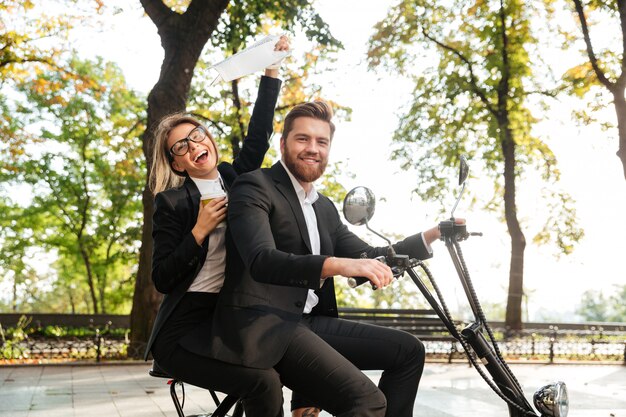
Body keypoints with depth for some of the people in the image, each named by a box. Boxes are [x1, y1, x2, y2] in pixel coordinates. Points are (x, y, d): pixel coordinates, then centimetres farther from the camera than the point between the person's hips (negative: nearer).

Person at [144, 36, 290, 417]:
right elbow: (162, 279, -8)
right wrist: (200, 231, -17)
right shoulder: (173, 202, -3)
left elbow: (259, 135, 5)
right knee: (263, 382, -27)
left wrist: (272, 70, -1)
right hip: (185, 329, -5)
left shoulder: (234, 180, 11)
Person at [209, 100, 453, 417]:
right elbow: (261, 261, -23)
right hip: (263, 325, -8)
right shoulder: (255, 187, -6)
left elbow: (368, 259, 17)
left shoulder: (324, 207, 19)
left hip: (309, 322, 9)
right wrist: (338, 265, -37)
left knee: (409, 350, 6)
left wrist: (432, 235, 5)